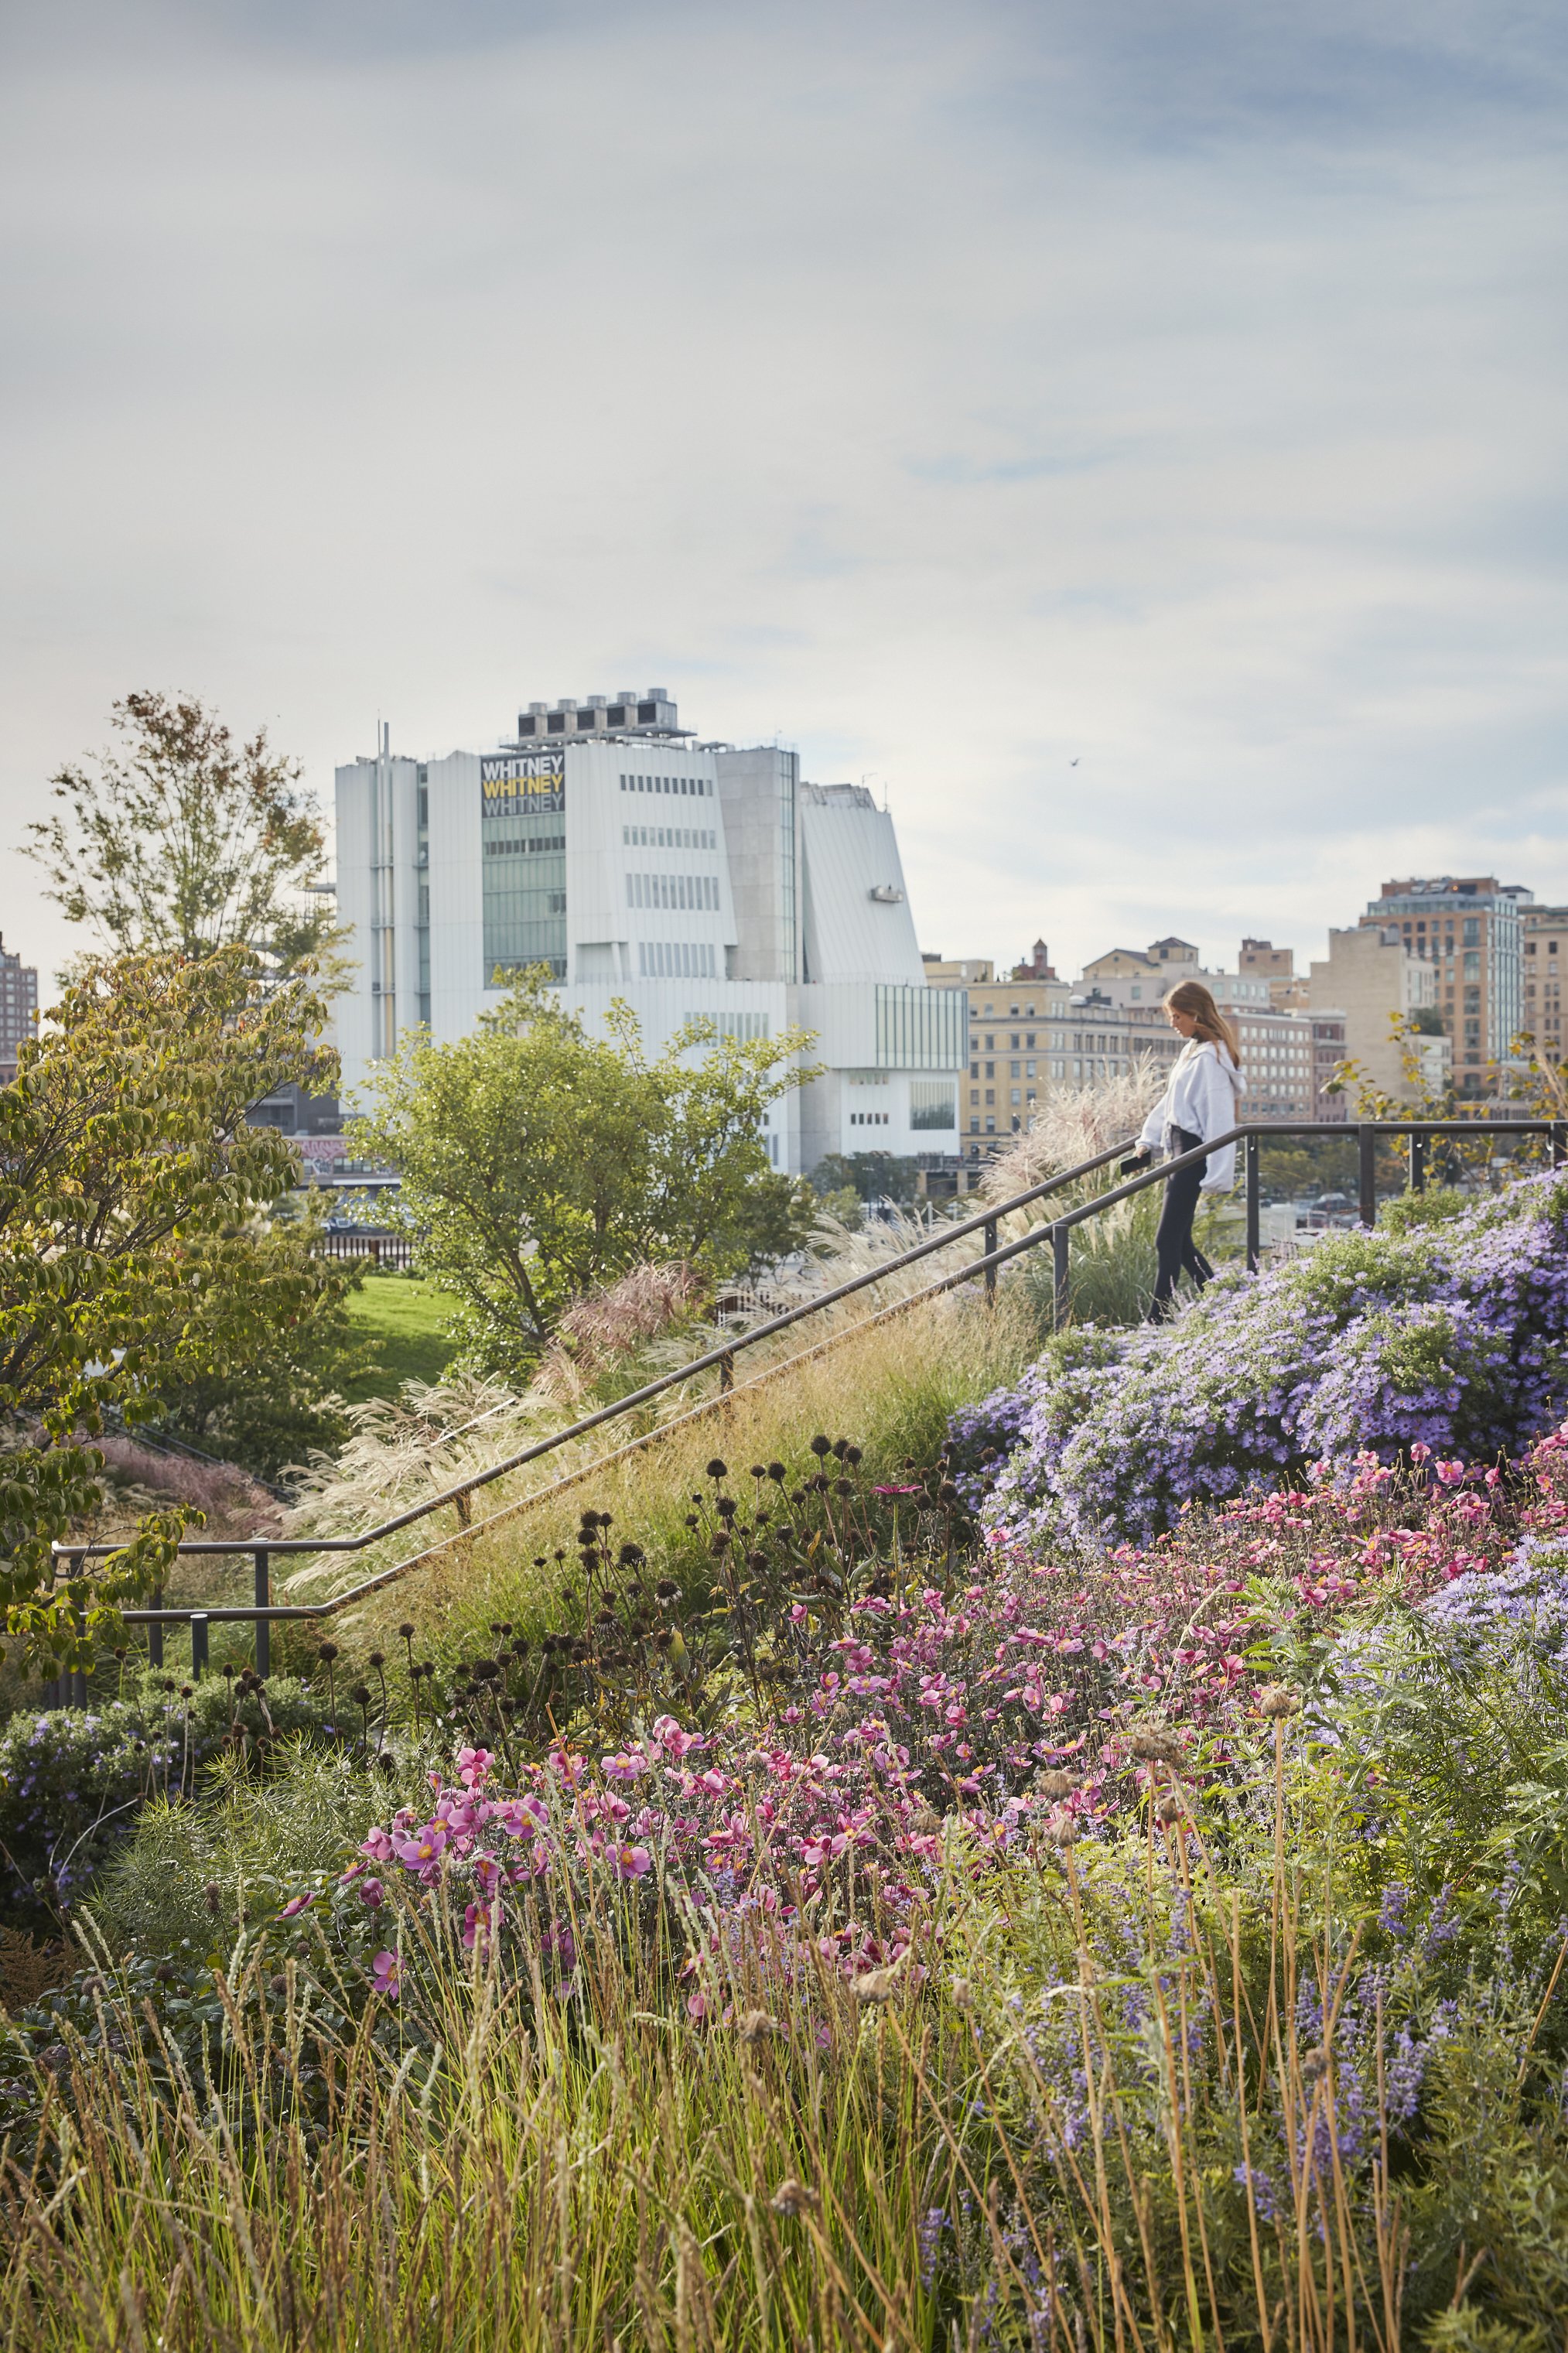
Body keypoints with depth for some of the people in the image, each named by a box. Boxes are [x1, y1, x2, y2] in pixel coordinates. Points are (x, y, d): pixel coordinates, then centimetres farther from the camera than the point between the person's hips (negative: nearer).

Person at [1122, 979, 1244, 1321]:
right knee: (1179, 1241, 12)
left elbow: (1219, 1115, -19)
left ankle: (1158, 1320, -8)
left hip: (1195, 1154, -10)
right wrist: (1148, 1142, 22)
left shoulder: (1210, 1056, -15)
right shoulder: (1191, 1050, 15)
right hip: (1181, 1151, 10)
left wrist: (1217, 1173, -22)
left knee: (1168, 1241, -10)